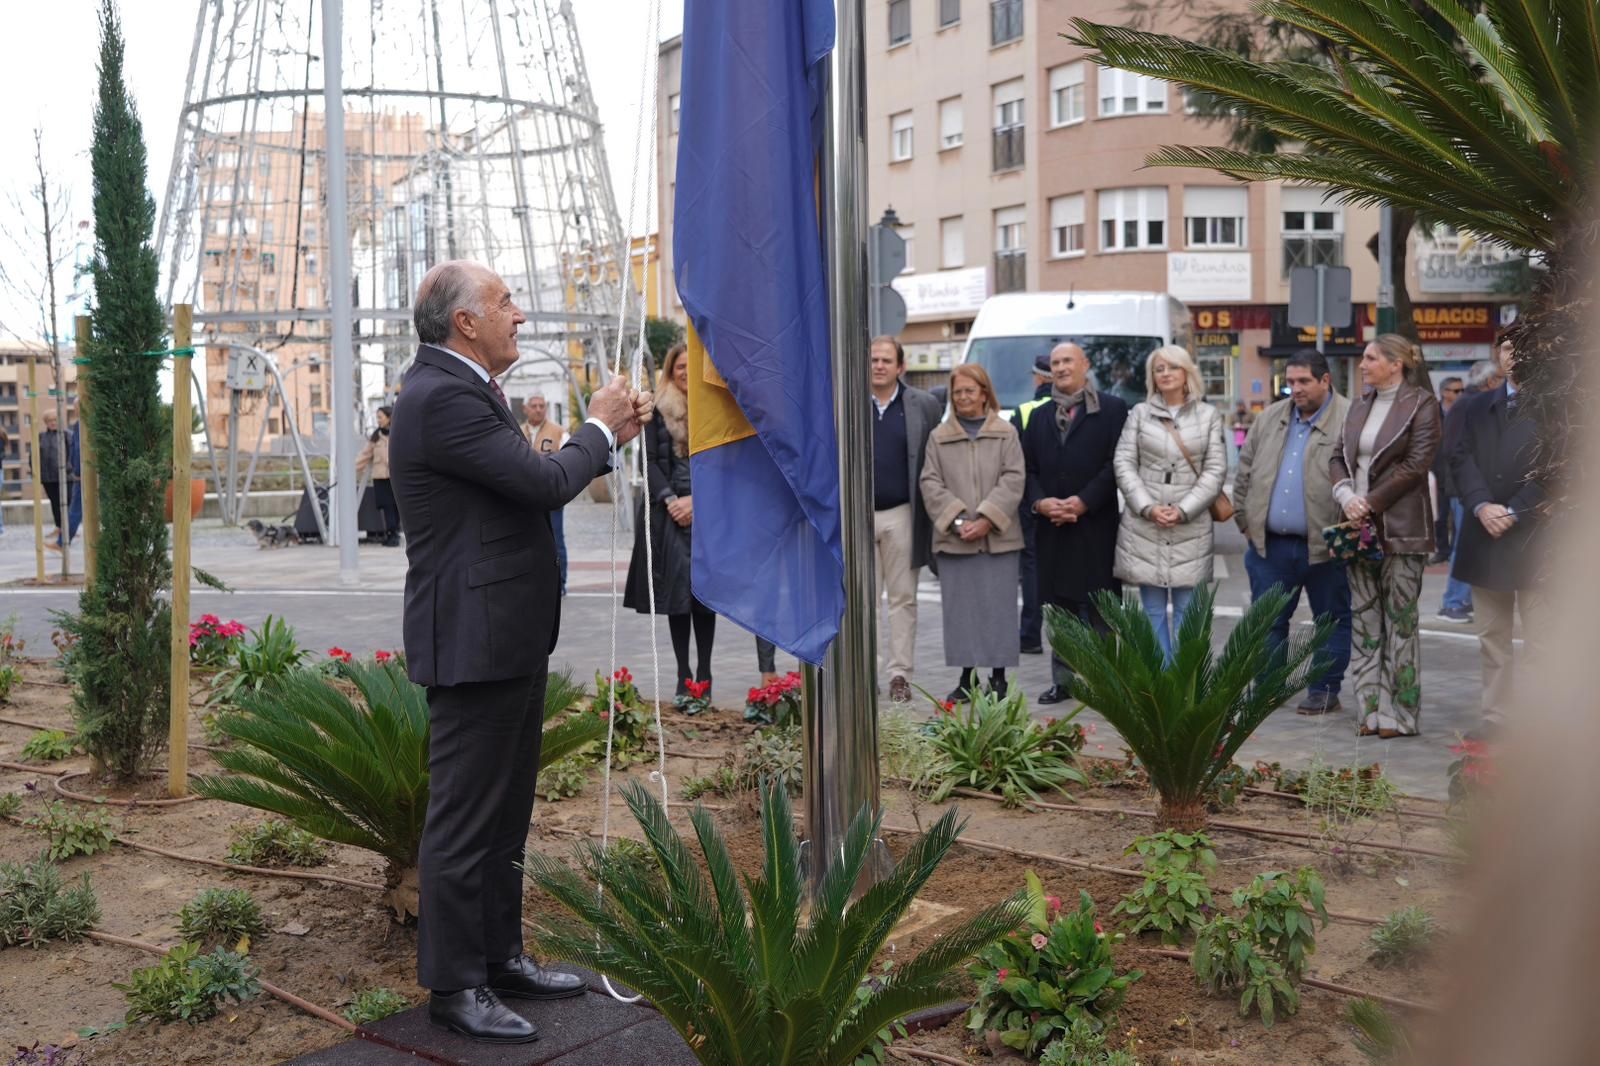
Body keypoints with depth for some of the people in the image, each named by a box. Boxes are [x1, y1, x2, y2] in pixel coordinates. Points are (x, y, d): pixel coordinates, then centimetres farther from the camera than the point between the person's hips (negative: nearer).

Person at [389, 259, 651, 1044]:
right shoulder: (442, 398, -18)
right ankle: (453, 986, 12)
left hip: (505, 638, 11)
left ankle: (499, 955, 30)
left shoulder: (461, 392, 14)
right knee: (465, 818, 0)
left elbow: (529, 487, 17)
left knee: (503, 812, 18)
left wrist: (607, 434, 11)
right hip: (475, 641, -11)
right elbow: (546, 483, -23)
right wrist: (599, 429, -5)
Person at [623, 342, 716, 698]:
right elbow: (650, 462, 3)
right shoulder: (658, 411, 7)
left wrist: (696, 499, -10)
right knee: (677, 587, 0)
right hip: (668, 511, 0)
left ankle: (704, 672, 6)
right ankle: (683, 675, 6)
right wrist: (670, 500, -10)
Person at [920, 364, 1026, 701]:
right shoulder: (939, 437, 10)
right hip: (953, 540, 1)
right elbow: (931, 484, 2)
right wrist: (957, 521, -11)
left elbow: (1013, 480, -3)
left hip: (998, 537, -1)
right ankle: (967, 678, 12)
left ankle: (998, 676, 12)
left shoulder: (1006, 433, 6)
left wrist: (987, 519, -13)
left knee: (998, 608, 2)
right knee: (960, 609, 3)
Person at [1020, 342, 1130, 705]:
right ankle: (1062, 680, 15)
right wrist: (1039, 502, -7)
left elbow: (1117, 464, -7)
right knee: (1059, 607, 8)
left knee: (1100, 608, -1)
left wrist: (1084, 502, -14)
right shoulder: (1039, 417, 17)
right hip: (1052, 528, 4)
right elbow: (1028, 468, 11)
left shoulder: (1111, 409, 2)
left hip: (1096, 526, -4)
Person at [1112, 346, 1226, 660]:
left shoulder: (1209, 415, 7)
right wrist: (1148, 507, -9)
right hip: (1143, 526, 1)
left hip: (1191, 526, -1)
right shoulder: (1140, 413, 9)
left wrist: (1183, 510, -10)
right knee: (1152, 611, 3)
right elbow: (1123, 464, 3)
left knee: (1187, 611, 1)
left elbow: (1215, 470, 2)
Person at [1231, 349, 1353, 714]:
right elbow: (1244, 472, 15)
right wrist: (1246, 521, 10)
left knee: (1332, 621, 8)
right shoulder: (1270, 418, 11)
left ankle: (1325, 691, 19)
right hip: (1270, 544, 5)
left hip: (1324, 546, -4)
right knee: (1267, 619, 9)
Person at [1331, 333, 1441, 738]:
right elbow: (1339, 457, 13)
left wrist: (1370, 503, -14)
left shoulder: (1421, 404, -4)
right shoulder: (1360, 405, 15)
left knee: (1400, 621, -2)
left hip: (1400, 529, -7)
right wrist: (1346, 496, -6)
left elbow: (1415, 465, -12)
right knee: (1365, 622, 7)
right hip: (1359, 526, 7)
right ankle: (1372, 709, 14)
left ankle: (1401, 715, 5)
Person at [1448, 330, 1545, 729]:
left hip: (1536, 539, -4)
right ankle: (1495, 718, 17)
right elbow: (1461, 461, 1)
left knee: (1541, 640, -4)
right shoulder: (1472, 408, 14)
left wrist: (1514, 513, -15)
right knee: (1492, 637, 10)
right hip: (1485, 537, 4)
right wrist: (1482, 507, -14)